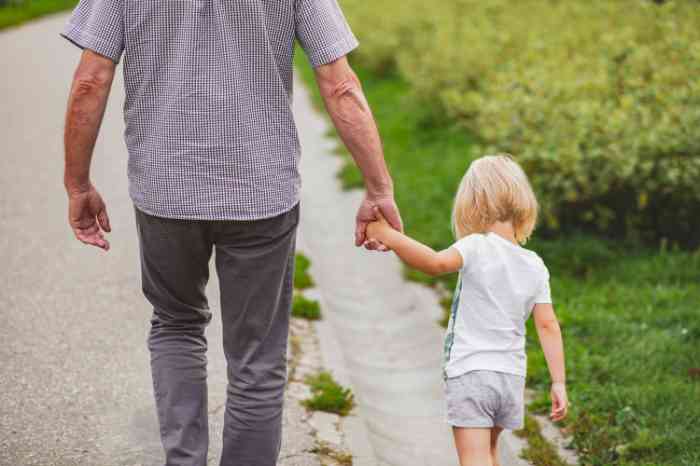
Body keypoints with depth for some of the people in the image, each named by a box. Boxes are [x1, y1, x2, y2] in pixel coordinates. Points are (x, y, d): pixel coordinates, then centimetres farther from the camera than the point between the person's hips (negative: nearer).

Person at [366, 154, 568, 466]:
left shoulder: (477, 247, -13)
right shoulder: (535, 266, 4)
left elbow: (435, 263, -32)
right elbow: (548, 326, 2)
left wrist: (389, 236, -27)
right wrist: (559, 383, 5)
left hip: (470, 372, -6)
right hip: (512, 376, 6)